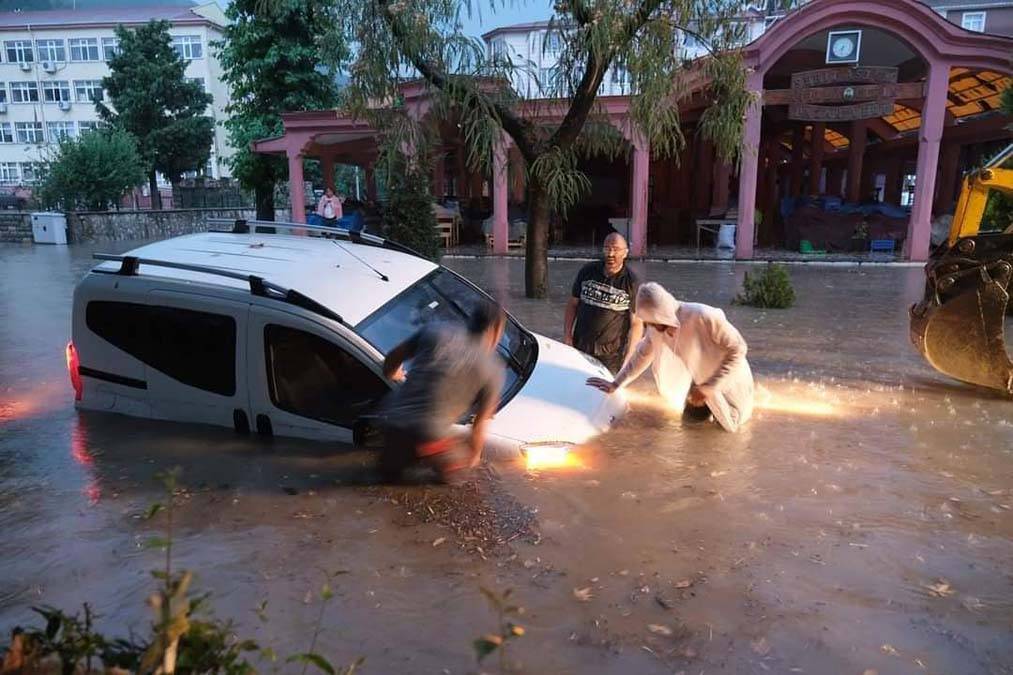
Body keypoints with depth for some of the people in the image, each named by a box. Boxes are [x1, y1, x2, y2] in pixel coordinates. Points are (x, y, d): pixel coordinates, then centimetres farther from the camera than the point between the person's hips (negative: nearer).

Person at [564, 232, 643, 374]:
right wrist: (567, 336, 4)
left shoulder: (632, 282, -6)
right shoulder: (587, 271, 4)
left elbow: (637, 323, -6)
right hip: (580, 348, 3)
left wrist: (629, 356, -11)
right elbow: (572, 304, 11)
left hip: (612, 353, -3)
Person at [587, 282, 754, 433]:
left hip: (729, 379, -5)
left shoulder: (704, 317, -39)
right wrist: (616, 384, 0)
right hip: (701, 380, 5)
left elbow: (738, 349, -29)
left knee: (731, 427, 11)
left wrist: (707, 388, -29)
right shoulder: (656, 326, -19)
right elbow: (642, 354, 0)